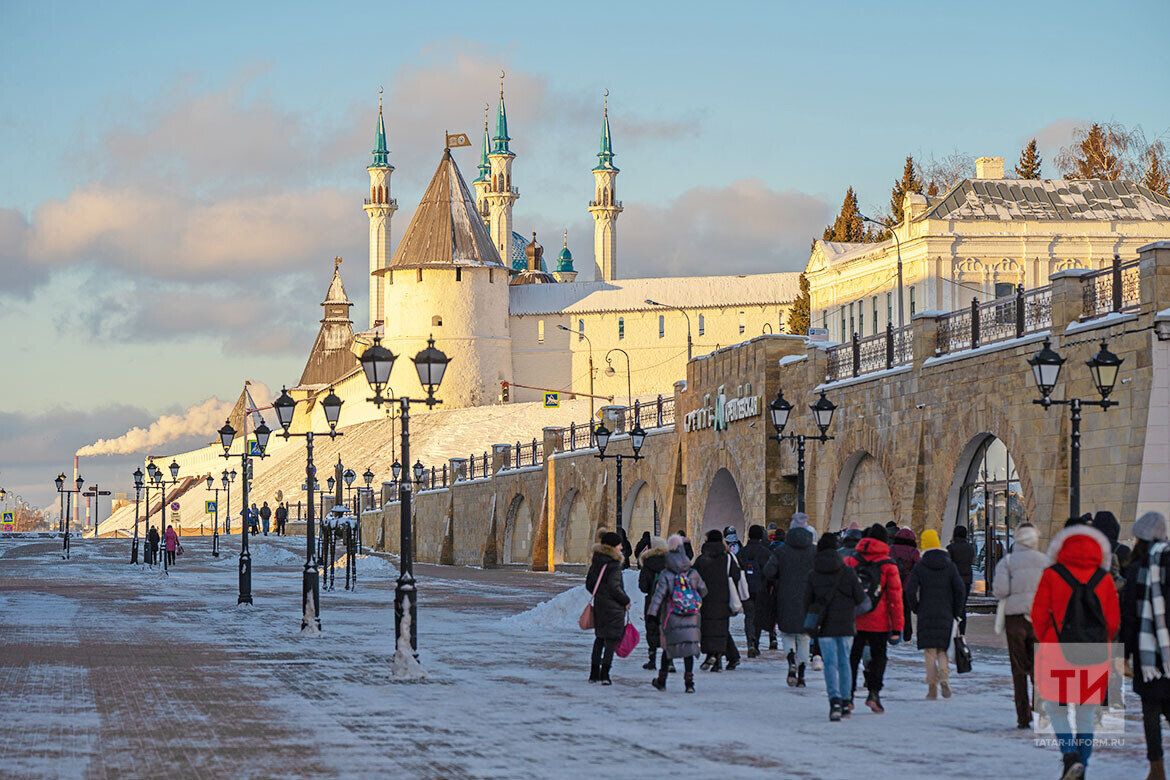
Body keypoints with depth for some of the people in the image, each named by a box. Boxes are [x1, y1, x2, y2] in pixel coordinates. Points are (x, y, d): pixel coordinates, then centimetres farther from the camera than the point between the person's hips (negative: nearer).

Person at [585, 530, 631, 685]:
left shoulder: (596, 562, 6)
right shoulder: (613, 565, -17)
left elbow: (589, 583, 12)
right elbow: (614, 587, -21)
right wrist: (626, 600, -8)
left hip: (599, 605, 7)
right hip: (614, 607, -7)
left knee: (599, 638, 17)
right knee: (612, 639, -1)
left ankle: (594, 673, 19)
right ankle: (604, 674, -6)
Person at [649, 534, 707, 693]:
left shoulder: (665, 576, -8)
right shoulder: (693, 574, 0)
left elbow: (657, 597, -14)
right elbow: (703, 592, 13)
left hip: (671, 620, -1)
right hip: (692, 620, 1)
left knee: (668, 649, 11)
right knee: (689, 649, 5)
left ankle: (661, 681, 22)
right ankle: (689, 682, -3)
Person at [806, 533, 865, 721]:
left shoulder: (813, 575, -1)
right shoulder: (848, 572, -3)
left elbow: (807, 601, 3)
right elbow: (860, 597, -4)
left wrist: (810, 625, 15)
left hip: (824, 627, -1)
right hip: (845, 625, 1)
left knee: (830, 663, -3)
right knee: (844, 662, 14)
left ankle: (835, 700, -23)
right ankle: (843, 701, 20)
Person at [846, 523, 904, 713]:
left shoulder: (851, 561, 2)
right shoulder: (888, 565, -3)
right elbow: (895, 597, -3)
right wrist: (897, 628, 1)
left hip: (853, 620, 2)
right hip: (879, 623, -2)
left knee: (852, 657, 12)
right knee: (878, 656, 12)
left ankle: (847, 695, 7)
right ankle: (873, 692, -3)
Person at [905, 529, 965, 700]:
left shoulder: (919, 566, -2)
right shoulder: (949, 565, 3)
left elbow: (910, 589, -10)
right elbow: (960, 589, -2)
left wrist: (915, 608, 4)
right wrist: (956, 611, 7)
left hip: (925, 615, -2)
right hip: (945, 614, 2)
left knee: (929, 651, 3)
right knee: (942, 650, 12)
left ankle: (932, 687, -2)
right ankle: (944, 678, -13)